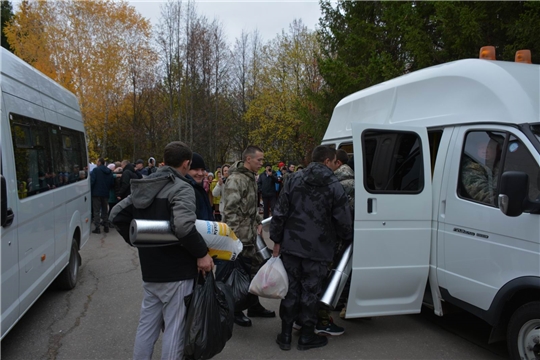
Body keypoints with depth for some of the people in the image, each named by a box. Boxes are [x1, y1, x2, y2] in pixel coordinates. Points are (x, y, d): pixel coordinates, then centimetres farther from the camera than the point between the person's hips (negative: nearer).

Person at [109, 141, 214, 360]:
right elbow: (183, 226, -31)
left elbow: (117, 215, 15)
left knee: (147, 324, 19)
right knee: (174, 328, 3)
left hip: (150, 270, 8)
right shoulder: (182, 188, -15)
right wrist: (201, 253, -20)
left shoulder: (144, 187, 11)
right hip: (176, 271, -8)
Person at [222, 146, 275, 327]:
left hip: (251, 234, 9)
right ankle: (235, 311, 18)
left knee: (254, 269, 17)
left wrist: (258, 222, 10)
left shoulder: (251, 178, 13)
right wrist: (234, 235, -22)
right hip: (239, 236, -9)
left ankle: (254, 306, 32)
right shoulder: (235, 179, -17)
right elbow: (230, 210, -22)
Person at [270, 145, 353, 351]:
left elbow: (280, 212, 0)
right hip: (318, 249, -3)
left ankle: (285, 336, 21)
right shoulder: (334, 187, -6)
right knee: (310, 292, 9)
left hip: (291, 246, 3)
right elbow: (343, 221, -5)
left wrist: (277, 240, 6)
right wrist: (347, 242, 13)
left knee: (290, 290, 12)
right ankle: (306, 337, 21)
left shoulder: (294, 179, 3)